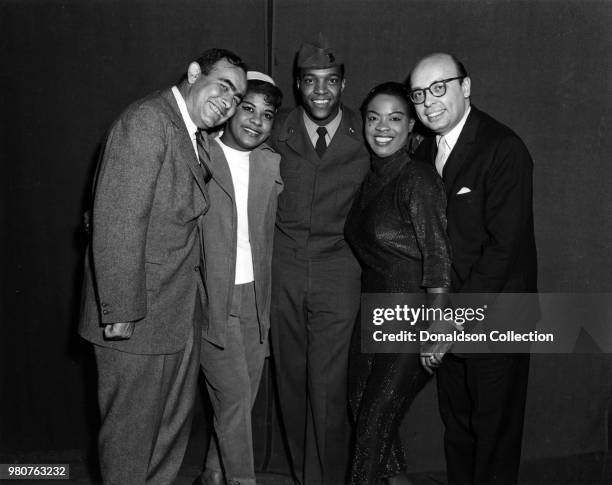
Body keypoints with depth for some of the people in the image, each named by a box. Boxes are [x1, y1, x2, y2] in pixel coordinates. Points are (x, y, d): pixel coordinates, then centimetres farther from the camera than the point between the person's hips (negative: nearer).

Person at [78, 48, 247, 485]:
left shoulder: (196, 138, 13)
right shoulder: (147, 120, -16)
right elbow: (116, 223, -23)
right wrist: (121, 312, -23)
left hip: (182, 311, 9)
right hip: (138, 317, -9)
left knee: (175, 421, 21)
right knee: (132, 430, 8)